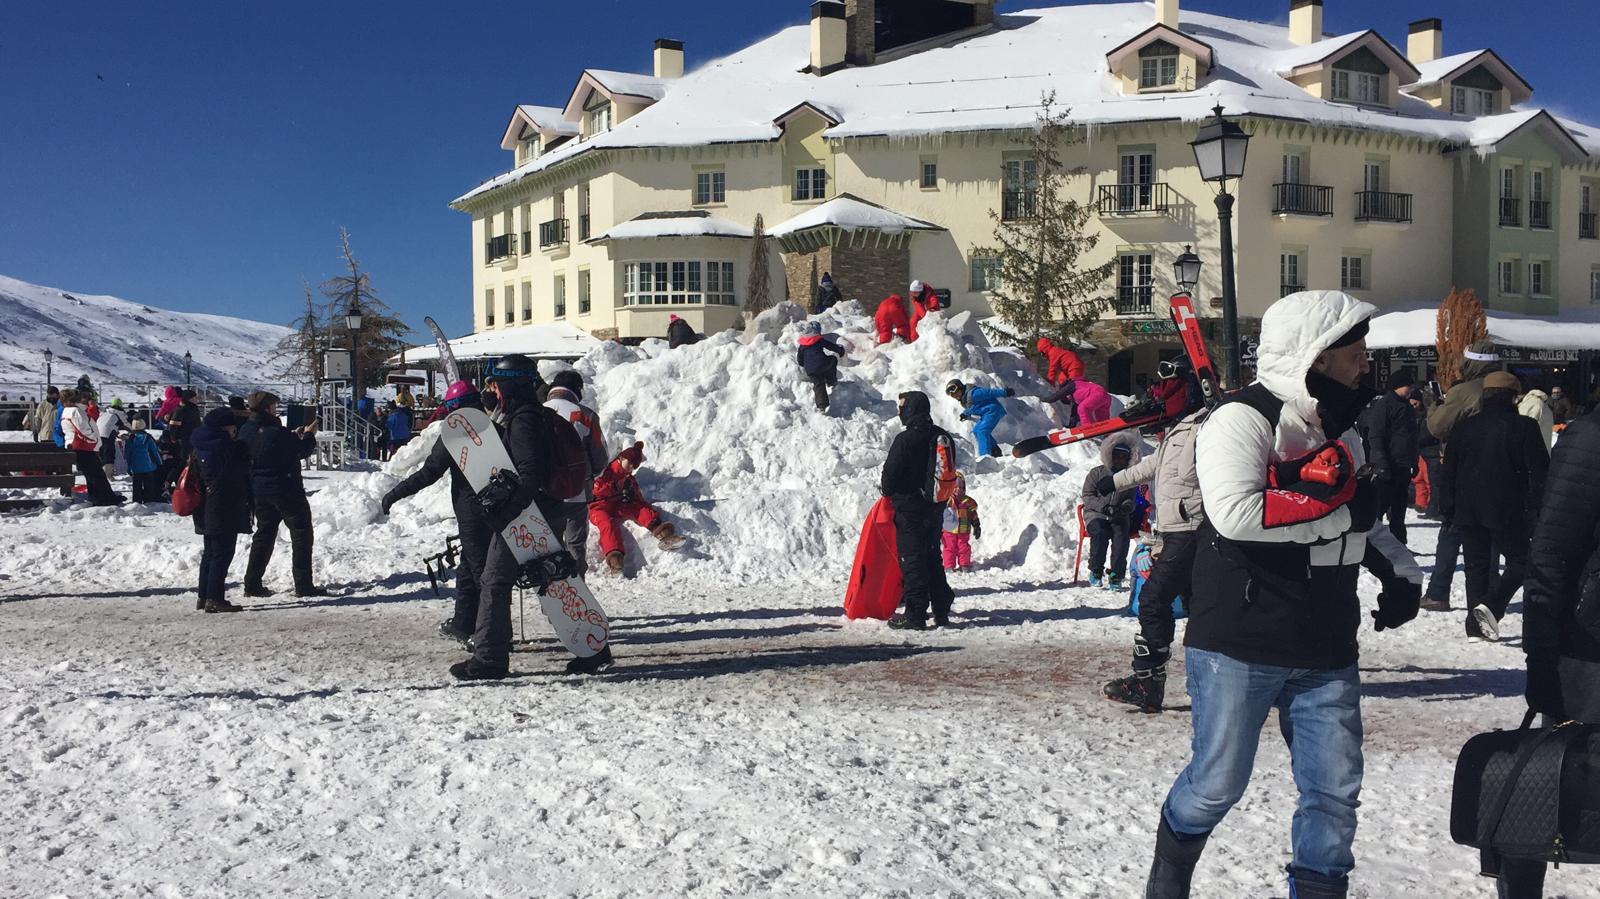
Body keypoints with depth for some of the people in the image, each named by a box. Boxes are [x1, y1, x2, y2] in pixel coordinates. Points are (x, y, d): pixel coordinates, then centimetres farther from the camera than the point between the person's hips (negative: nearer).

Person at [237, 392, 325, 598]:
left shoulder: (245, 431, 2)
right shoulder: (277, 433, -21)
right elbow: (303, 451, -9)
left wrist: (294, 437, 15)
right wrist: (308, 435, 10)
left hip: (258, 492, 7)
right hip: (286, 490, -7)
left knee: (264, 534, 19)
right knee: (302, 534, 3)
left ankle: (252, 584, 16)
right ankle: (303, 585, 1)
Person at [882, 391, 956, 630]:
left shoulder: (905, 439, -17)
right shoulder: (944, 437, 7)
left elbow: (891, 473, -14)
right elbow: (950, 470, 14)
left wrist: (886, 489, 8)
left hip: (909, 507, -7)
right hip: (936, 508, 7)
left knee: (912, 559, -2)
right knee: (933, 558, 16)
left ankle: (915, 614, -3)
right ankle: (941, 612, 19)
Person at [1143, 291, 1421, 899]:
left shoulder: (1341, 430, 15)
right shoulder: (1242, 420, -13)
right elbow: (1236, 513, -29)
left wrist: (1399, 569, 12)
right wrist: (1336, 508, -19)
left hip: (1326, 650, 7)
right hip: (1240, 647, -7)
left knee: (1335, 789, 7)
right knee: (1218, 782, 3)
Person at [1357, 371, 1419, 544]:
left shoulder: (1407, 407, 17)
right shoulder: (1384, 404, -10)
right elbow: (1375, 436, -17)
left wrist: (1413, 463, 22)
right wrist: (1380, 464, -24)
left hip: (1403, 469, 9)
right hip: (1387, 469, -9)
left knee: (1399, 512, 15)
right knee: (1378, 508, -8)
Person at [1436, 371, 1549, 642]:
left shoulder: (1463, 427, 5)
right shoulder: (1524, 427, -6)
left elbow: (1448, 474, 8)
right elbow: (1538, 471, -8)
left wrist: (1450, 511, 14)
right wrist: (1539, 509, -3)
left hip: (1469, 511, 4)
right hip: (1509, 512, -4)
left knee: (1477, 566, 10)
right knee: (1519, 562, 8)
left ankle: (1476, 625, 8)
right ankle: (1491, 606, -12)